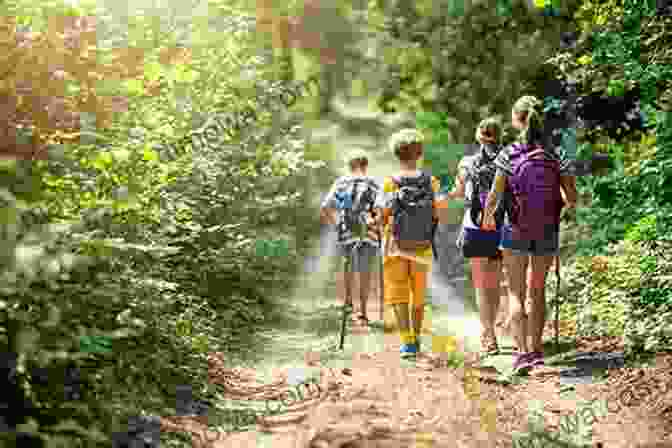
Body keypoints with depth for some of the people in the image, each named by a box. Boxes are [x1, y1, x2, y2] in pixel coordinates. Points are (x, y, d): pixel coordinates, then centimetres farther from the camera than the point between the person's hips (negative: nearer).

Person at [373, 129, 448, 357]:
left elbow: (382, 219, -11)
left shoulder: (390, 183, -9)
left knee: (398, 296, 3)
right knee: (418, 296, 17)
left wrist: (380, 222, 11)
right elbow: (440, 214, -7)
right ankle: (416, 339, 28)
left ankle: (407, 341, -11)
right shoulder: (431, 182, -4)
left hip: (396, 247, -2)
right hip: (422, 248, 2)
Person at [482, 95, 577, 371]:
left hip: (515, 231, -2)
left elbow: (494, 196, -9)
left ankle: (523, 351, -10)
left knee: (516, 293, 4)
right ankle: (536, 350, 22)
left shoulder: (508, 155, -9)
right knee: (538, 291, 17)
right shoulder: (556, 155, -4)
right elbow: (572, 199, -5)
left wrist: (488, 216, 10)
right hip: (547, 233, 2)